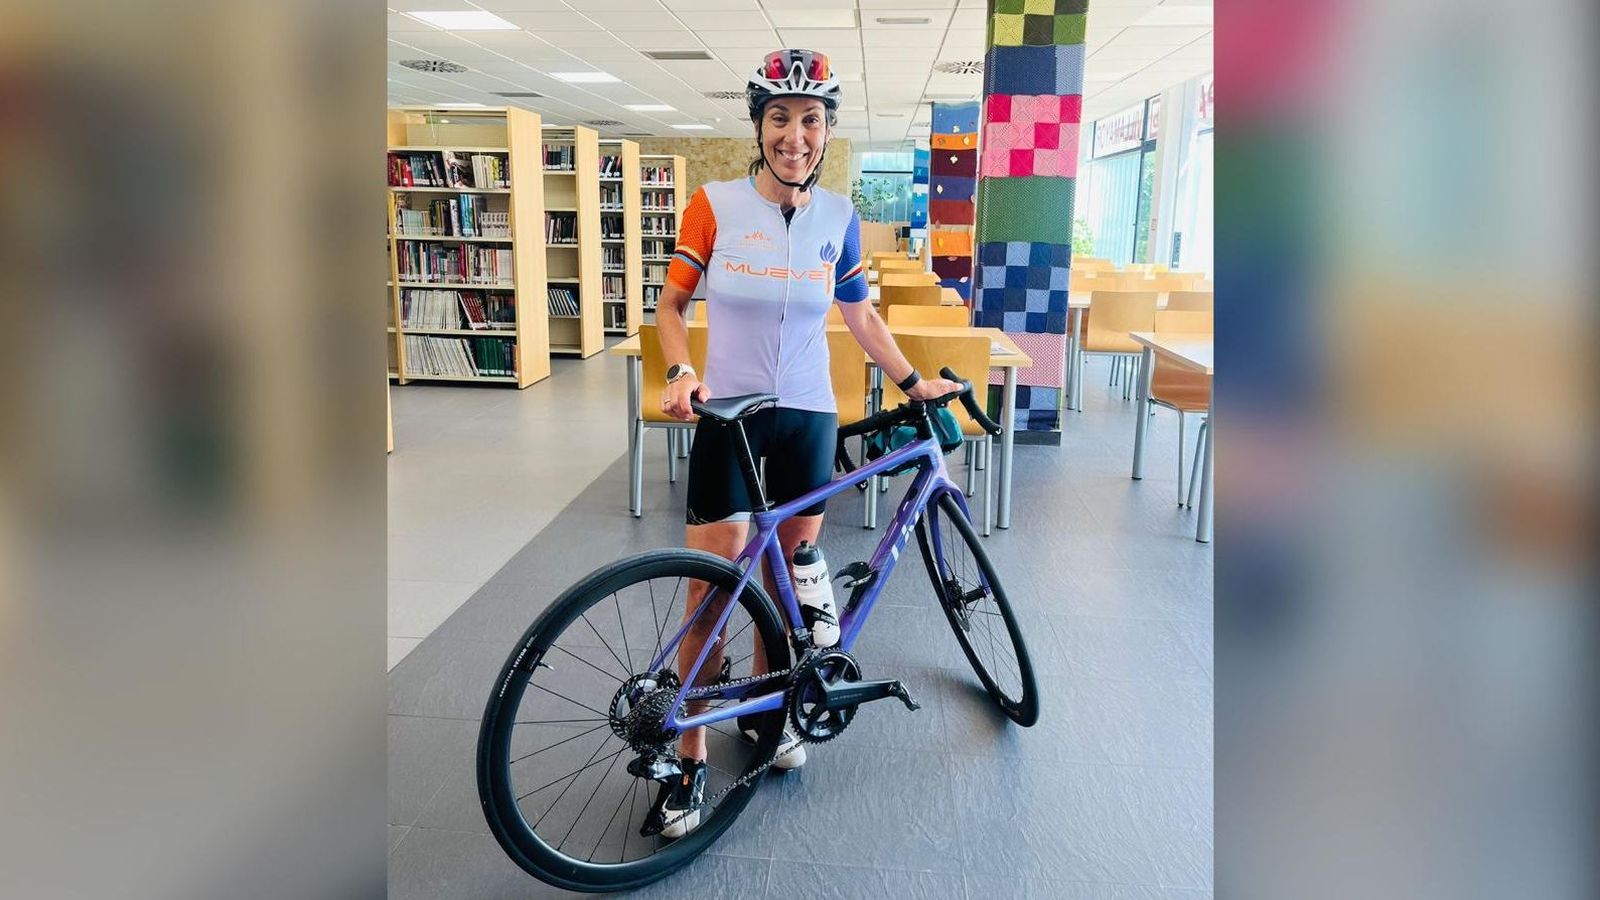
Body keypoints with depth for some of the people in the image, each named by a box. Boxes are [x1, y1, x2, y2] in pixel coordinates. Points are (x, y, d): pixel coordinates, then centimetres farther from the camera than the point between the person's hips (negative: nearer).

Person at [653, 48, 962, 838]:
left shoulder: (838, 218, 2)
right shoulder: (715, 204, -6)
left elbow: (859, 315, 12)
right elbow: (671, 304, -2)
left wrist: (913, 382, 10)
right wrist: (680, 373, -19)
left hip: (808, 417, 3)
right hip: (728, 414, -3)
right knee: (710, 592, -3)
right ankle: (691, 757, 12)